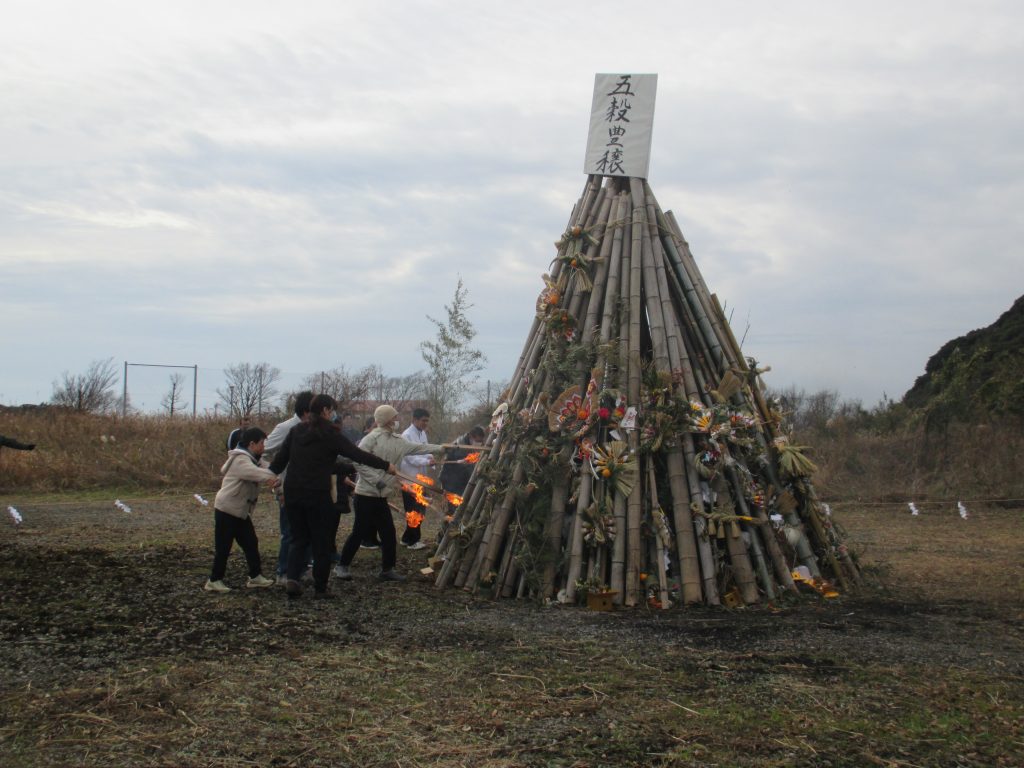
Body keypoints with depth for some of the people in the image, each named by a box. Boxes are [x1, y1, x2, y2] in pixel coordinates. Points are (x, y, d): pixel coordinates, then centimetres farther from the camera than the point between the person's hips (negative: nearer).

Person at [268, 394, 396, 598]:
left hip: (292, 492, 5)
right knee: (321, 542, 7)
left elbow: (280, 458, 10)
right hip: (318, 495, -5)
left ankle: (292, 578, -9)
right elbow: (357, 454, -10)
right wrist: (386, 465, -5)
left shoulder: (296, 431, 8)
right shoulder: (330, 434, -8)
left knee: (299, 539, 13)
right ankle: (320, 588, 12)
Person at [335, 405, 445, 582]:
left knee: (388, 533, 7)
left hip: (381, 496, 8)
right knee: (360, 531, -2)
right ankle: (342, 565, 11)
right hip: (366, 494, -8)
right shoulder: (372, 438, -14)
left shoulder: (398, 441, 9)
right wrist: (377, 481, -21)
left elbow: (417, 447, 18)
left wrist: (440, 448, 15)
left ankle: (387, 569, 16)